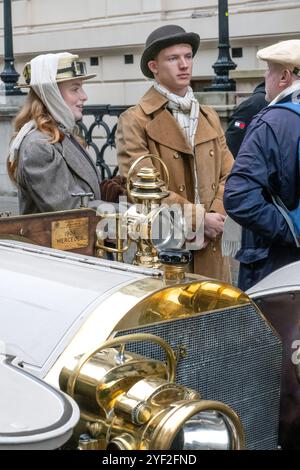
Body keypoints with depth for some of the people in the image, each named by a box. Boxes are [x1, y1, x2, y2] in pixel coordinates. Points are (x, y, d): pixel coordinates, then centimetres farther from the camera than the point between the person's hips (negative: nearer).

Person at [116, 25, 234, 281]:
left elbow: (228, 175, 11)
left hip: (211, 250, 5)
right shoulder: (135, 121, -5)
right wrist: (199, 219, -13)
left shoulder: (210, 118, 15)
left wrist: (216, 216, -7)